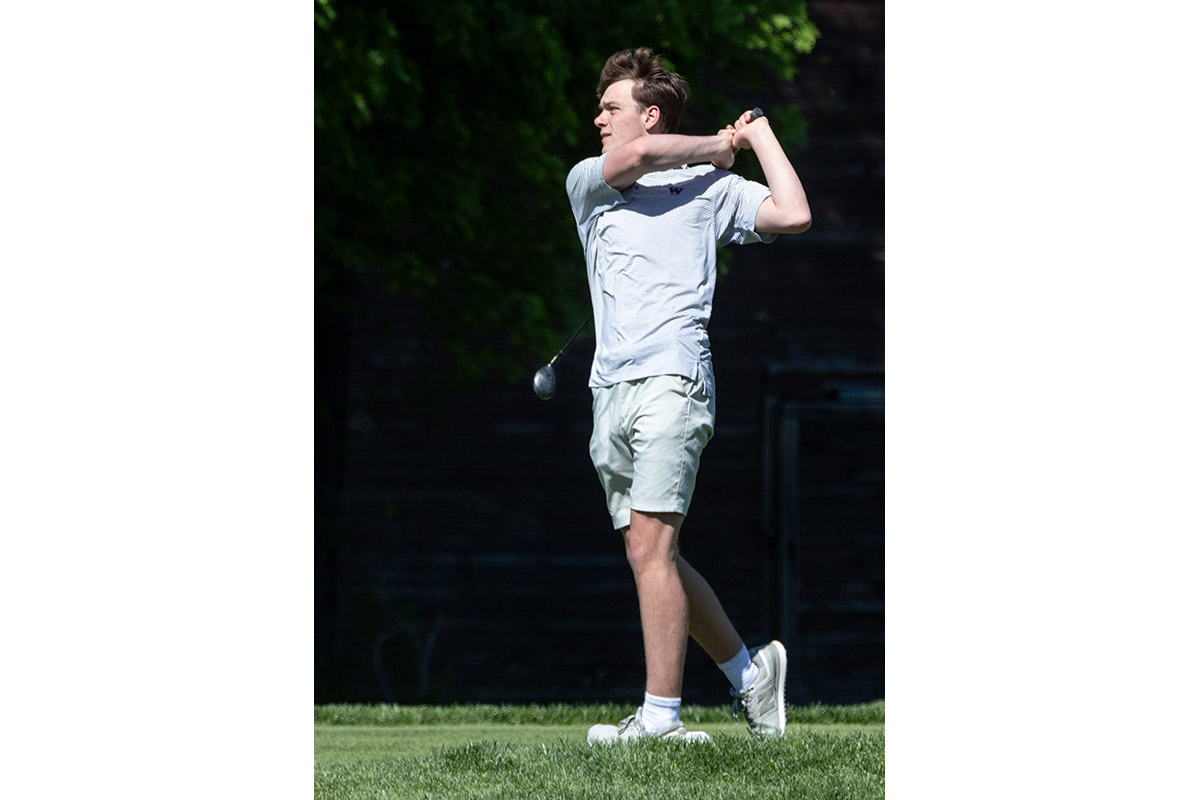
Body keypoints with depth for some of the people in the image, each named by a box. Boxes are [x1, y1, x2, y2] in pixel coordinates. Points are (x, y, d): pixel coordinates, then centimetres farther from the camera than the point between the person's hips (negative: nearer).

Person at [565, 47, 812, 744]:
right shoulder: (587, 184, 19)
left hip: (672, 380, -5)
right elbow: (639, 156, -1)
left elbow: (794, 215, 0)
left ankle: (661, 717, -17)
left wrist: (758, 136, 10)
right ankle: (749, 670, 20)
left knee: (651, 545, -15)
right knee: (648, 555, 5)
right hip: (611, 391, 5)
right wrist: (720, 144, 9)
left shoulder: (710, 186, 12)